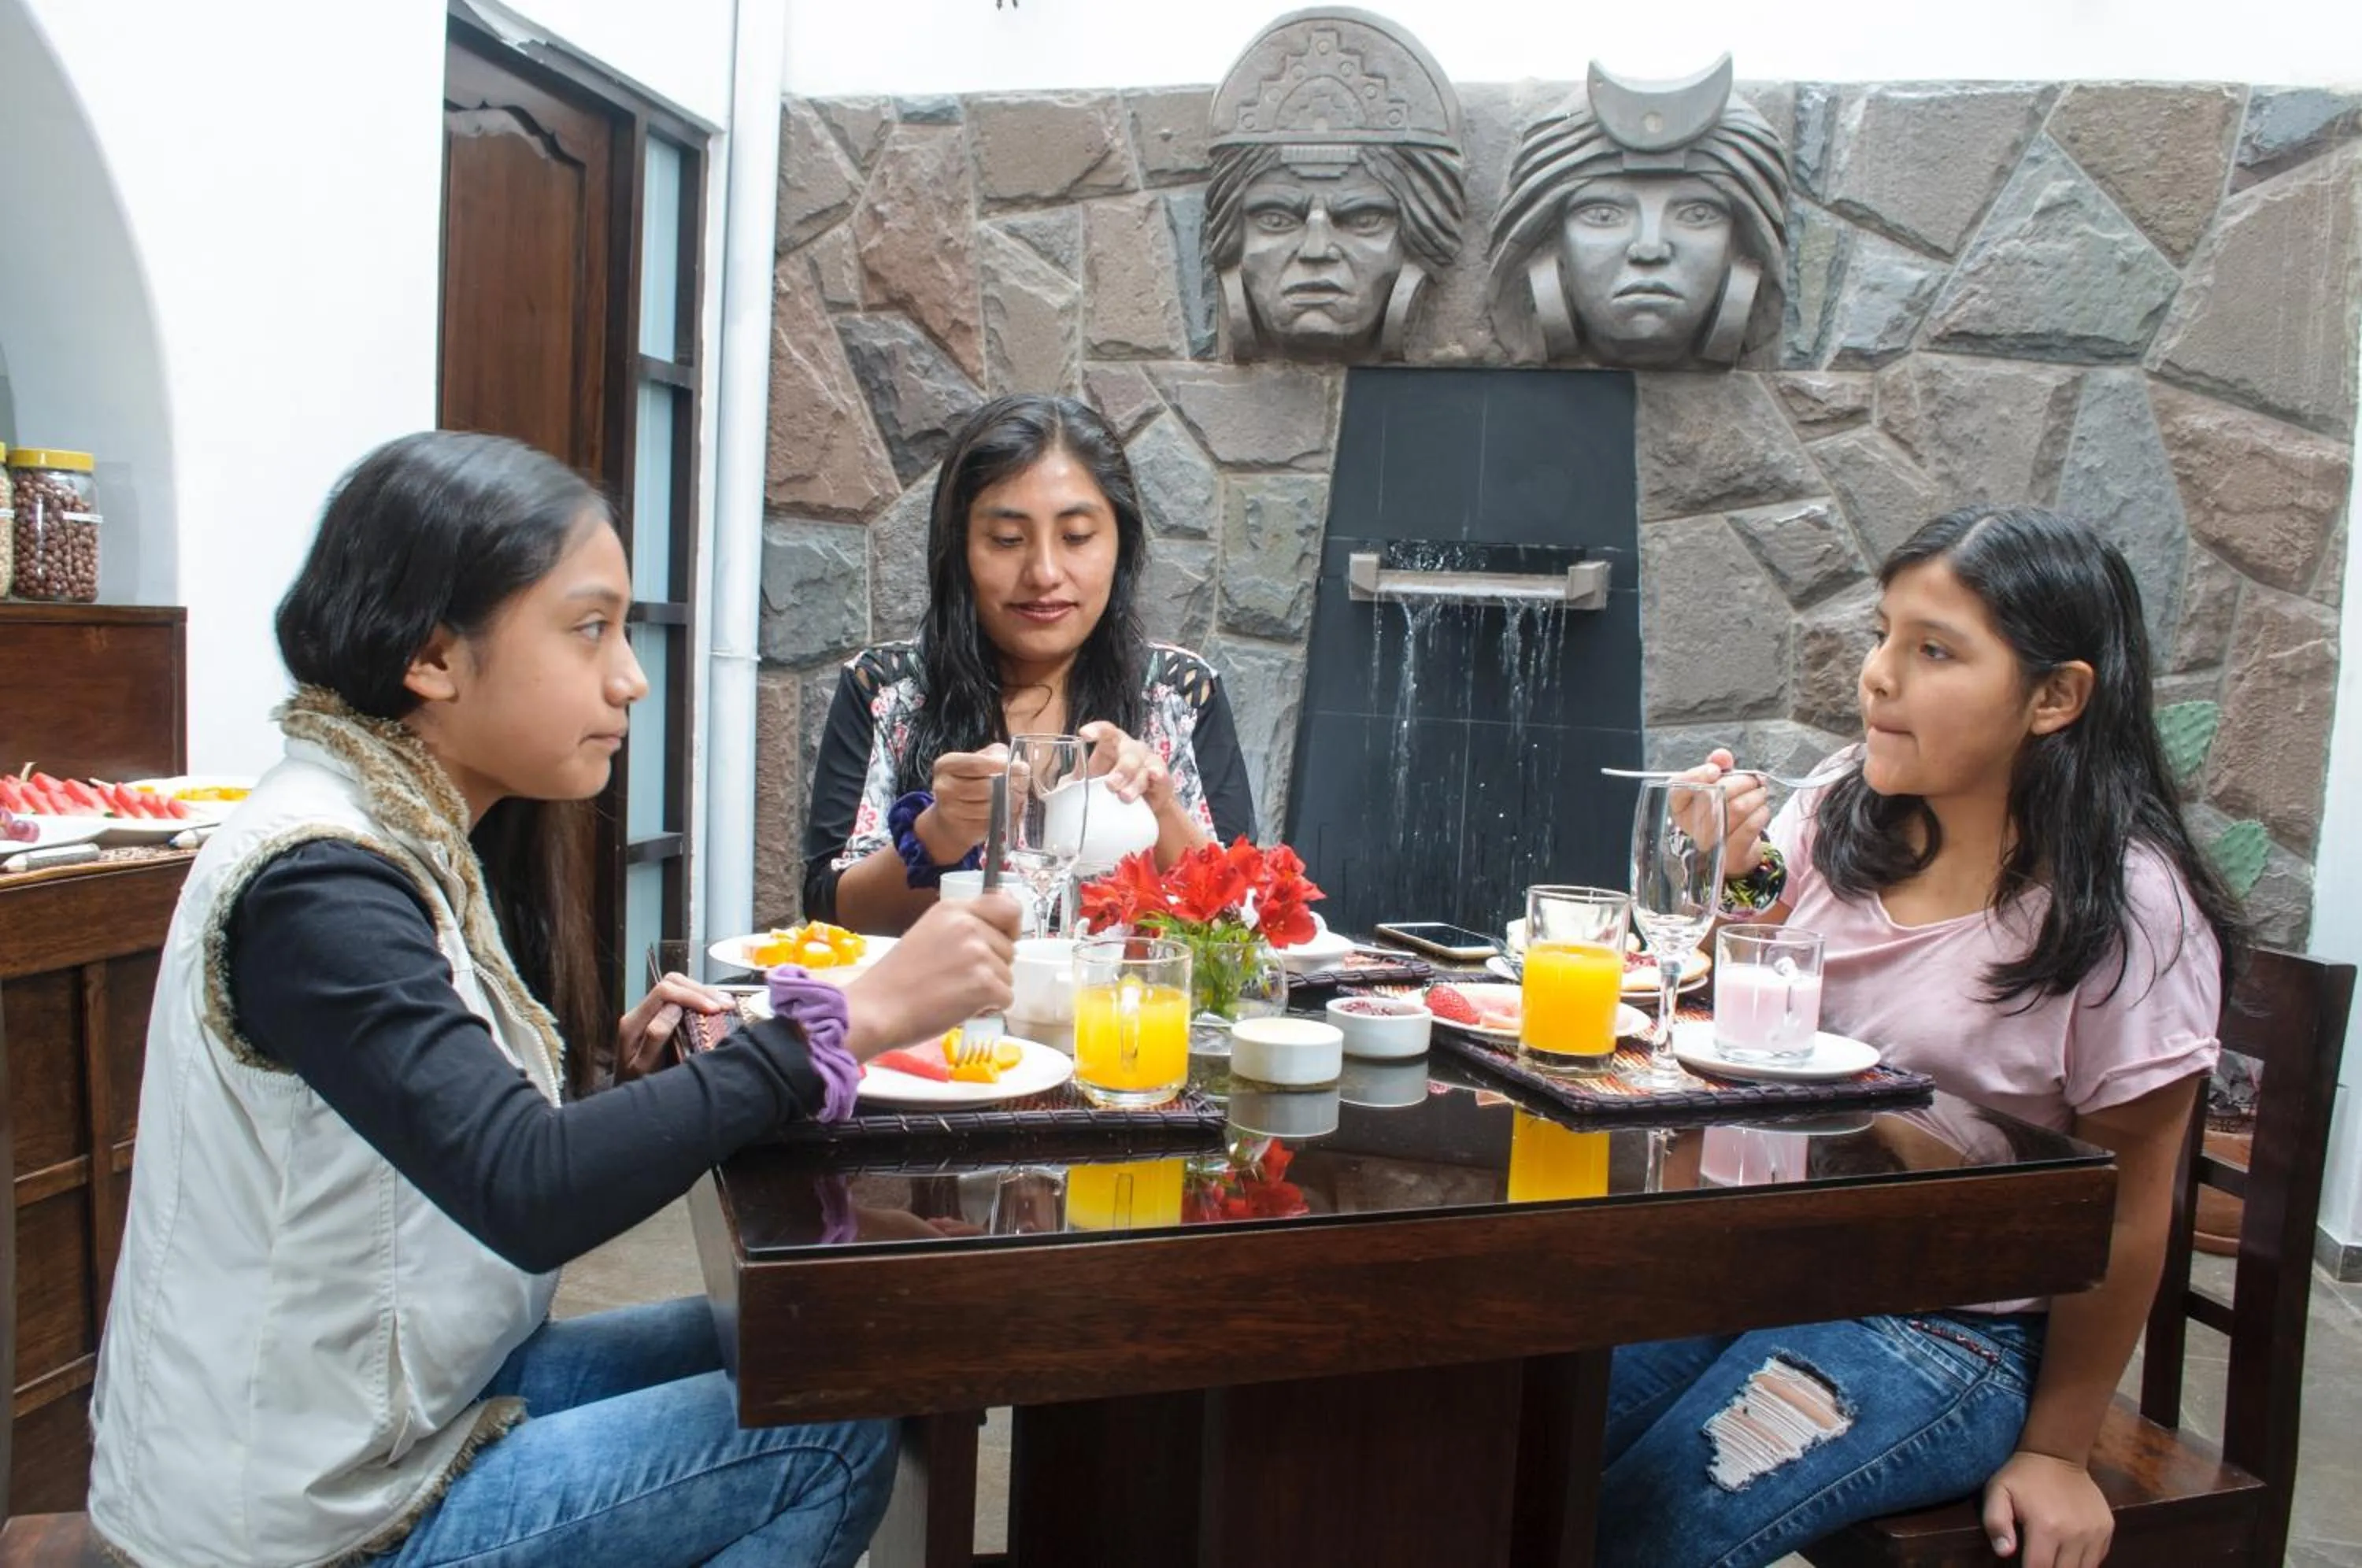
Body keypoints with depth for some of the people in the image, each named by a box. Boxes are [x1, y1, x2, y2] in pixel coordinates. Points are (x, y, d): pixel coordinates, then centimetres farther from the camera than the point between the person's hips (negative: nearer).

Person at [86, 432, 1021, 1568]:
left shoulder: (417, 837, 4)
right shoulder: (318, 883, -25)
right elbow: (530, 1195, -36)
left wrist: (613, 1062, -11)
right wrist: (851, 1020, -37)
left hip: (387, 1399, 9)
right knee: (836, 1437, -9)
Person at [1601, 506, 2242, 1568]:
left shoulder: (2127, 912, -14)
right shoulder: (1838, 817, -2)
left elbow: (2125, 1211, -7)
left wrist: (2056, 1450, 1)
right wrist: (1734, 880, -10)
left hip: (1950, 1330, -4)